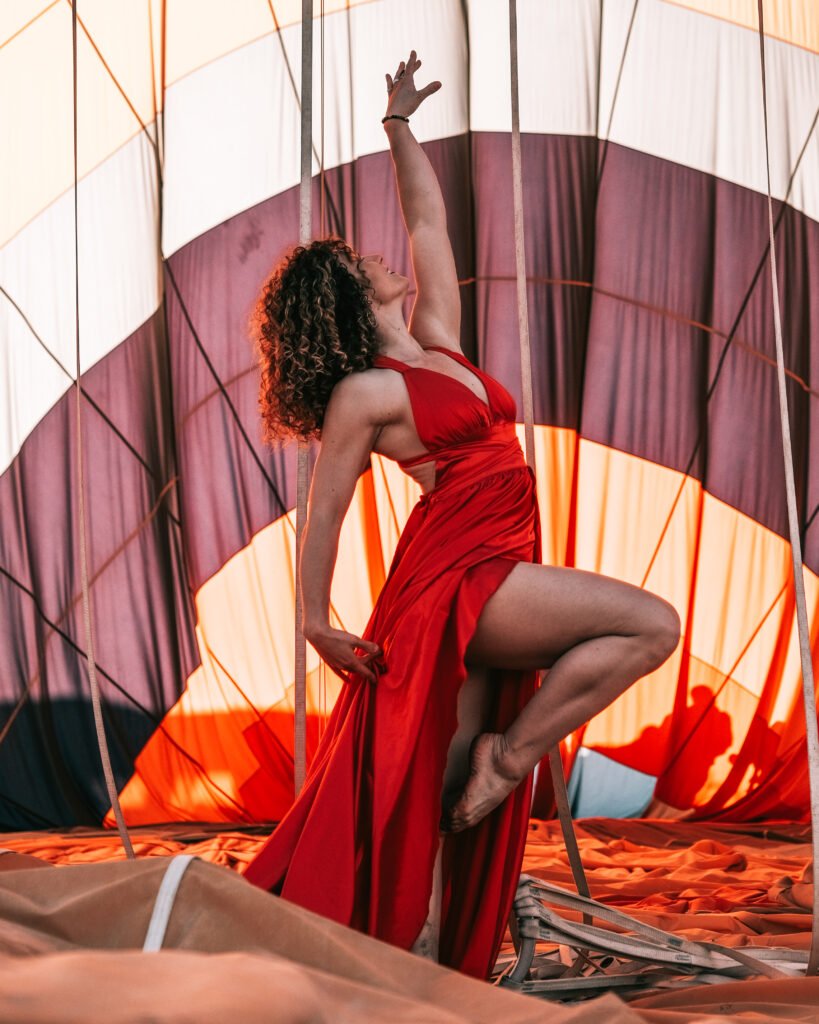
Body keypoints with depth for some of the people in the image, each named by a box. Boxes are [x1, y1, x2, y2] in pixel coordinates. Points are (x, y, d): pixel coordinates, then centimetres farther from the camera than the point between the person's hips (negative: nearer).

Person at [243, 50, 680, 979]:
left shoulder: (436, 341, 15)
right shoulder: (362, 395, -6)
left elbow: (429, 220, 22)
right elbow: (323, 510, -3)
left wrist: (399, 122, 23)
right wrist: (315, 622, -1)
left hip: (492, 582, 7)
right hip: (454, 578, -7)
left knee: (448, 795, 4)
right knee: (651, 624, -15)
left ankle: (427, 970, 6)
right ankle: (512, 754, -8)